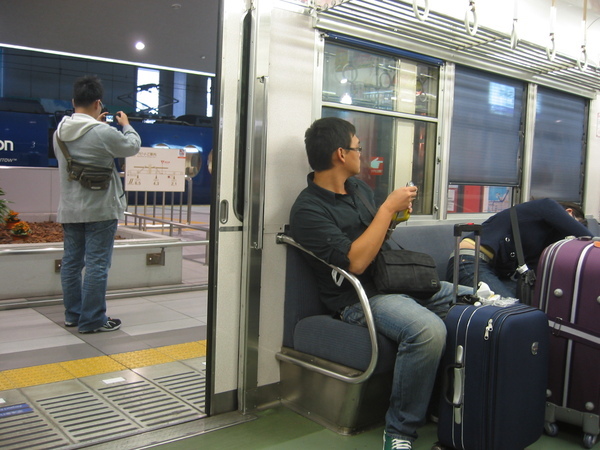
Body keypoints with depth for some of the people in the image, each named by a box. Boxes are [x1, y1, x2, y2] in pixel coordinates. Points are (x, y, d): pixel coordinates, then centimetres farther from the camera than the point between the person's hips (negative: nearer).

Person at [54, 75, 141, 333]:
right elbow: (132, 147, -3)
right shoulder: (104, 132, -19)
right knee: (97, 264, -1)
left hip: (69, 210, 7)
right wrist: (126, 125, 14)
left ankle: (72, 314, 25)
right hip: (99, 209, -7)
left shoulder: (59, 133, 3)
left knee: (71, 261, 14)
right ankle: (92, 320, 5)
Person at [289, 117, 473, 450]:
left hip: (400, 281, 9)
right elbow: (355, 261, -24)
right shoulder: (308, 210, -13)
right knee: (428, 330, -34)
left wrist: (397, 211, 6)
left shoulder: (358, 187, 14)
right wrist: (388, 208, -17)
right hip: (360, 297, -9)